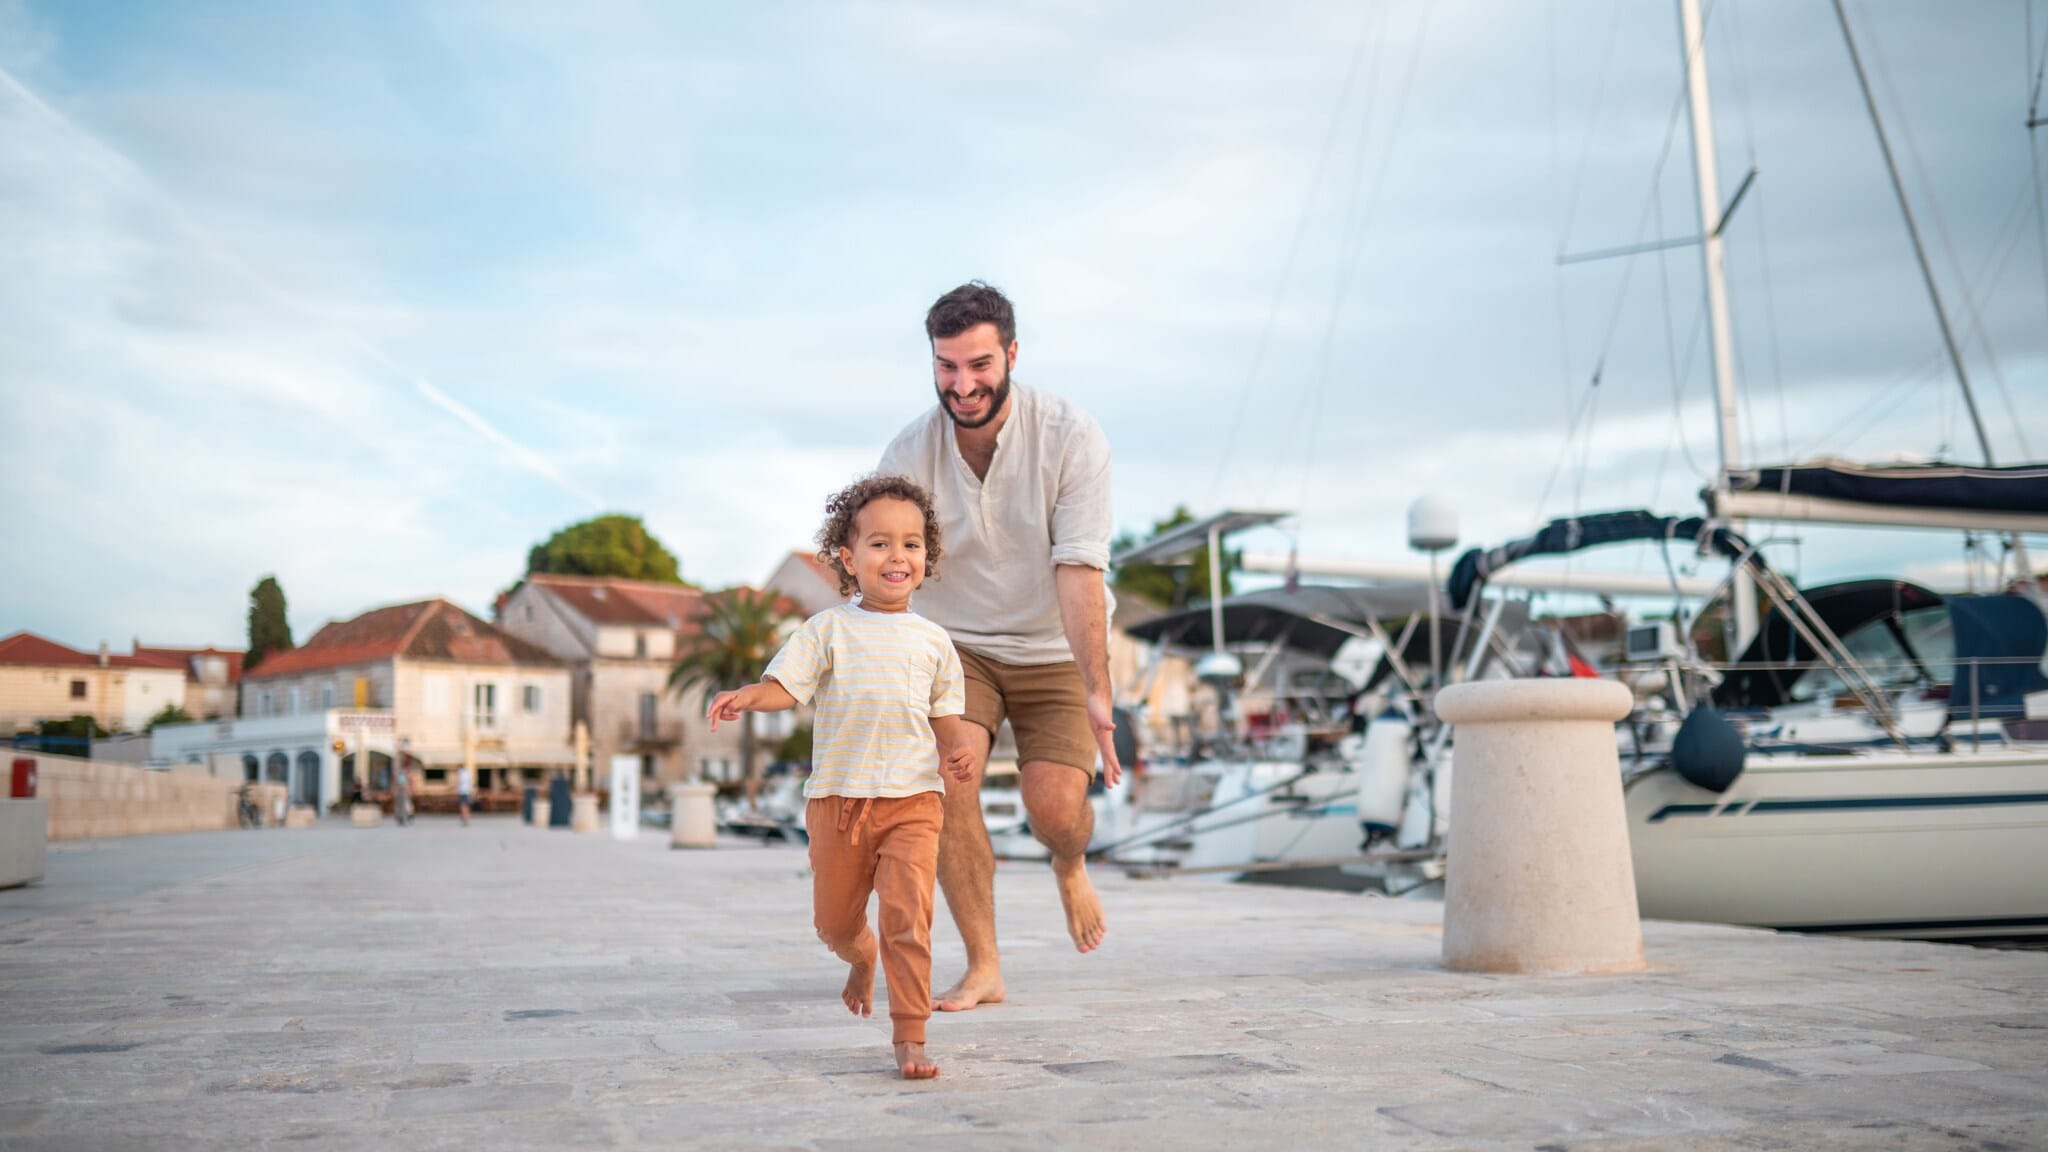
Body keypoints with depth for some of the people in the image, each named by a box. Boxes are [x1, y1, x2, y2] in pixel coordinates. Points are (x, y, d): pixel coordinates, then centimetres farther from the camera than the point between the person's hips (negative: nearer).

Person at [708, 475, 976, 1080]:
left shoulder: (931, 640, 9)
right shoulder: (829, 629, 3)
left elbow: (946, 712, 14)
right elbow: (786, 683, -7)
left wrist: (958, 748, -7)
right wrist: (746, 696, -28)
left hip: (912, 799, 0)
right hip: (838, 796, 1)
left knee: (908, 913, -15)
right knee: (834, 919, 14)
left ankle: (909, 1036, -8)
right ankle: (862, 959, 50)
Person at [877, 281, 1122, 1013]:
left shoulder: (1071, 439, -19)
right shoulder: (909, 453, -12)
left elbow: (1079, 571, -25)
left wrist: (1096, 692, -35)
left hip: (1055, 650, -1)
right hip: (956, 644, 2)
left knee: (1057, 807, -15)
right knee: (947, 781, -21)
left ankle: (1071, 870, 26)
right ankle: (982, 968, -6)